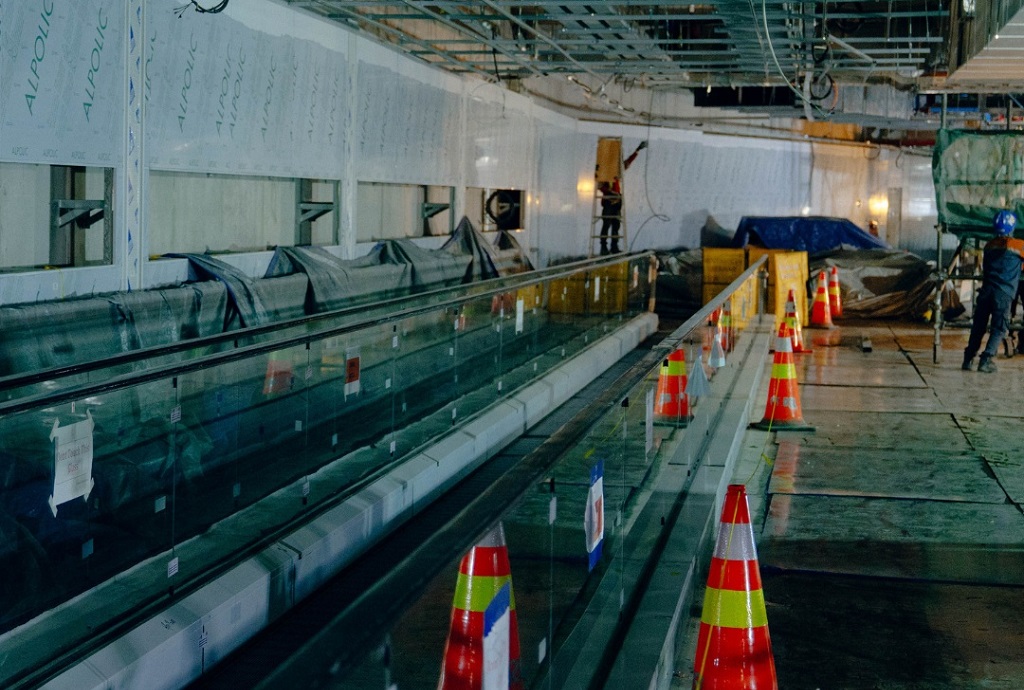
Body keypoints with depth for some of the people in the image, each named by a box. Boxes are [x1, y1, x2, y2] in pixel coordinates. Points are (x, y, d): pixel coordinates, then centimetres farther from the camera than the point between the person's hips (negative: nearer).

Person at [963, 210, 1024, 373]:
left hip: (986, 290, 4)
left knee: (978, 327, 10)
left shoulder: (989, 245, 14)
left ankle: (967, 360, 10)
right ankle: (985, 360, -9)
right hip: (1003, 293, -4)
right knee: (999, 329, 1)